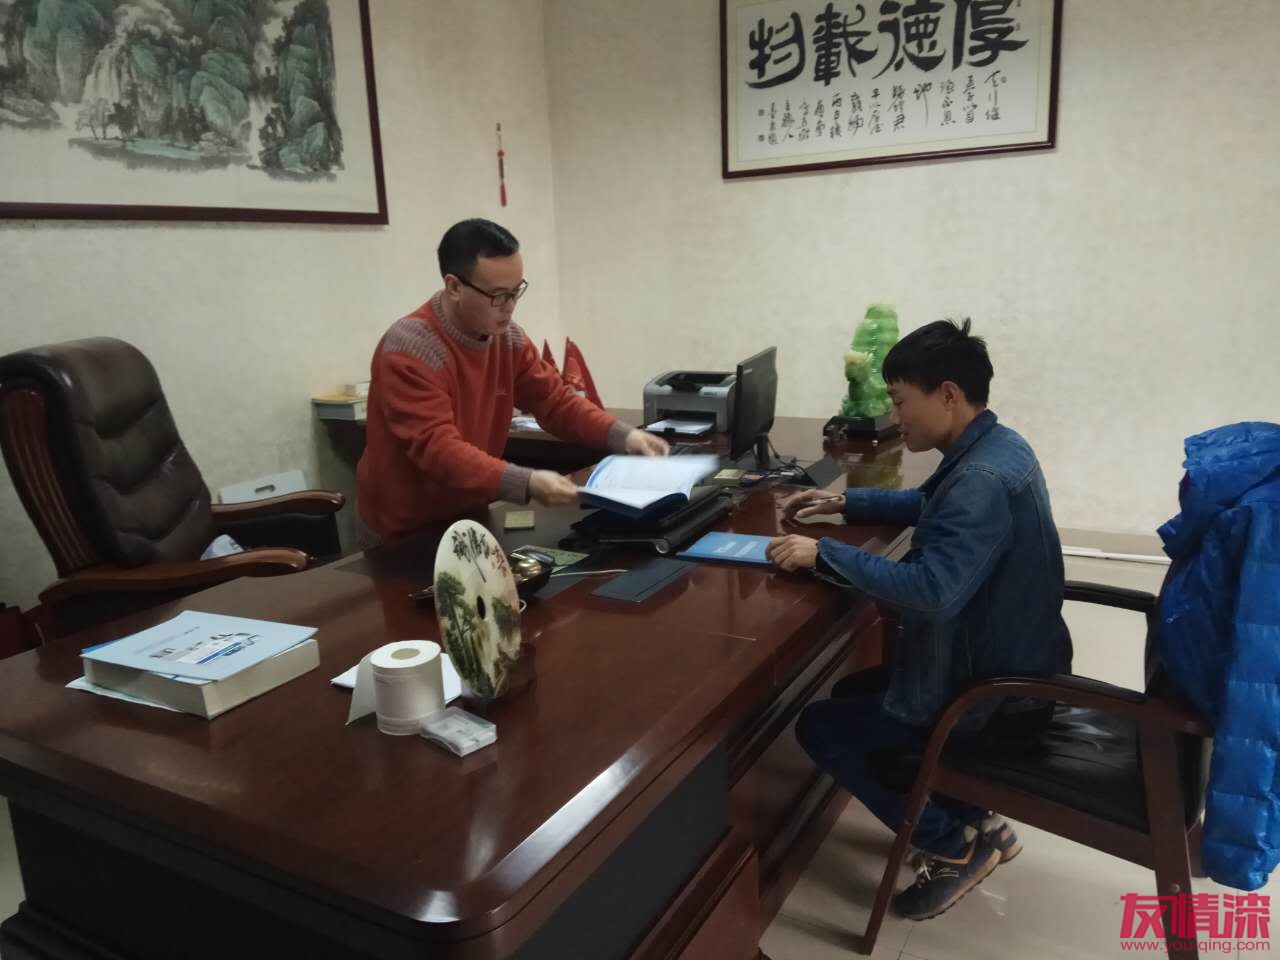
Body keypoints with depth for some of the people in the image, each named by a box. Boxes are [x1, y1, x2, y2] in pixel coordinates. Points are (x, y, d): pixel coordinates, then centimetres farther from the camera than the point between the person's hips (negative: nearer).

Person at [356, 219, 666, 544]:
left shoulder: (507, 337, -1)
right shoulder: (409, 351, -22)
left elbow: (555, 401, 4)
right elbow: (437, 448, -29)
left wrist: (622, 436, -12)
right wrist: (526, 483, -42)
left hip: (469, 518, 6)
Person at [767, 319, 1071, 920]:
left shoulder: (984, 478, -29)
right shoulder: (992, 448, 3)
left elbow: (931, 591, -40)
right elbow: (932, 507, 21)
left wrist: (824, 554, -31)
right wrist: (844, 503, 11)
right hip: (1011, 665, 10)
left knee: (820, 729, -2)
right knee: (853, 693, 22)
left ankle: (952, 846, 9)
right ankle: (975, 822, 22)